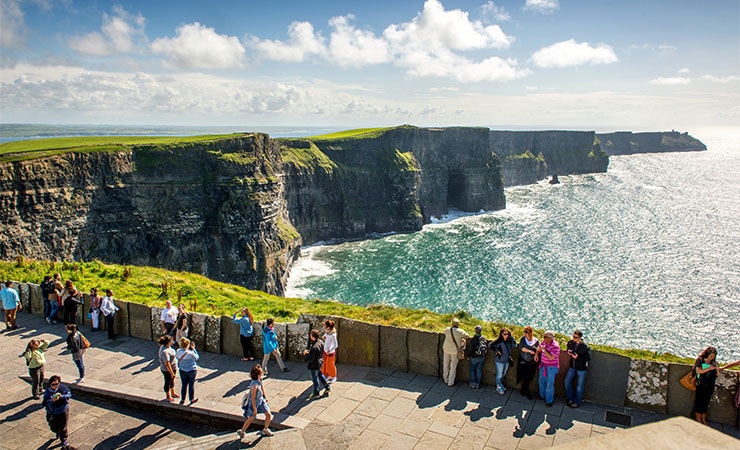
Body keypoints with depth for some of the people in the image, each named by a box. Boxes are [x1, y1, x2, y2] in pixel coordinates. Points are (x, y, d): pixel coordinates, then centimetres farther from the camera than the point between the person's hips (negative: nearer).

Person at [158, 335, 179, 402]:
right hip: (167, 370, -9)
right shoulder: (165, 351, -34)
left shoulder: (164, 346, -5)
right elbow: (167, 364, -31)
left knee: (172, 380, 25)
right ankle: (168, 397, 33)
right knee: (168, 383, 12)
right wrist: (172, 373, -24)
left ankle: (173, 394, 46)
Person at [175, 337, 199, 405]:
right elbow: (197, 357, -9)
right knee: (191, 385, 10)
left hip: (182, 371, 4)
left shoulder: (178, 351, -12)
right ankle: (192, 399, 22)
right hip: (191, 370, -4)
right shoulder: (190, 353, -25)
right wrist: (193, 349, -7)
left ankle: (182, 400, 24)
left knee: (184, 385, 17)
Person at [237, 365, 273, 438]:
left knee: (269, 415, 6)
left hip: (261, 400, 7)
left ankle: (265, 430, 29)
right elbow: (253, 398, -26)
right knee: (251, 418, 12)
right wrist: (254, 409, -19)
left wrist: (265, 397, 18)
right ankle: (242, 431, 35)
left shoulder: (260, 379, -11)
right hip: (254, 402, -7)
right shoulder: (255, 385, -35)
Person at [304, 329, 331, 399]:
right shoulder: (320, 342, -9)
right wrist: (309, 351, 0)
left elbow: (310, 359, -30)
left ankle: (316, 394, 31)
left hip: (314, 365, -8)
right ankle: (327, 387, 40)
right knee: (320, 375, 29)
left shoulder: (314, 347, -37)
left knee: (315, 379, 12)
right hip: (319, 362, 8)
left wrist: (305, 354, -12)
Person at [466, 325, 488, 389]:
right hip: (482, 357, 4)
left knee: (472, 370, 14)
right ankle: (477, 384, 21)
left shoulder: (473, 339, -20)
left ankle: (473, 384, 19)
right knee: (479, 370, 15)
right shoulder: (484, 338, -8)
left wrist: (468, 355, 2)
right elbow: (486, 347, 2)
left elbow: (470, 349, -13)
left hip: (474, 357, -4)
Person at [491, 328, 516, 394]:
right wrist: (497, 351, -18)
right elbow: (491, 345, -20)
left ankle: (500, 384, 43)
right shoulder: (499, 341, -19)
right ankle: (498, 387, 24)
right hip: (500, 360, -6)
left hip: (507, 360, 6)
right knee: (499, 374, 6)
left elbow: (514, 345, -8)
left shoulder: (509, 340, -1)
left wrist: (511, 336, -12)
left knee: (503, 374, 22)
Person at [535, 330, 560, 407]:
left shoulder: (555, 346, -25)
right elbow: (539, 348, 16)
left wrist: (544, 350, -30)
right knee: (542, 381, 20)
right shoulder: (544, 342, -5)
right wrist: (536, 354, 1)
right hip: (543, 365, 7)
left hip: (551, 367, -7)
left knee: (549, 384, 2)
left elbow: (551, 357, -31)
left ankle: (549, 401, 18)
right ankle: (542, 395, 41)